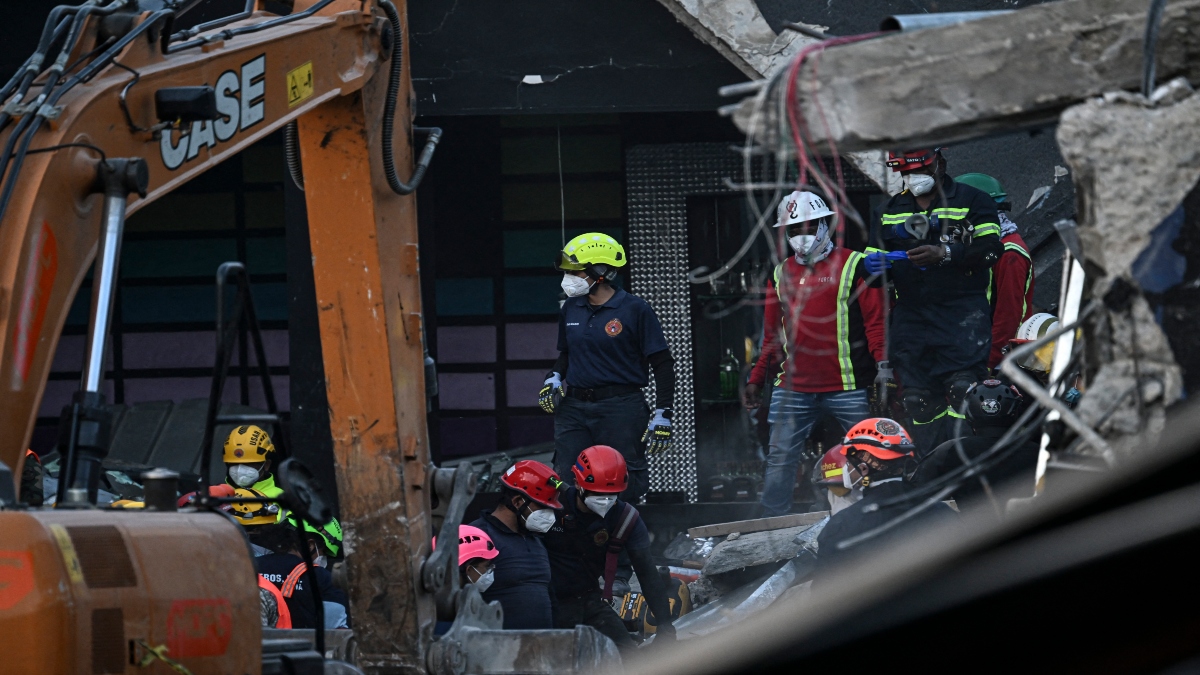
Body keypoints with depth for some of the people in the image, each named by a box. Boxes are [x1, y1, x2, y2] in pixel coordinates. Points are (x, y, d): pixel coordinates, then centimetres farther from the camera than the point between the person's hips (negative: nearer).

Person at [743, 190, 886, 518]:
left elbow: (875, 319, -1)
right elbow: (772, 335, 21)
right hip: (793, 389, 4)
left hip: (847, 387, -3)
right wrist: (756, 379, 15)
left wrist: (883, 364, -13)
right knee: (780, 459, 0)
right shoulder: (781, 275, 16)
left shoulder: (853, 265, 2)